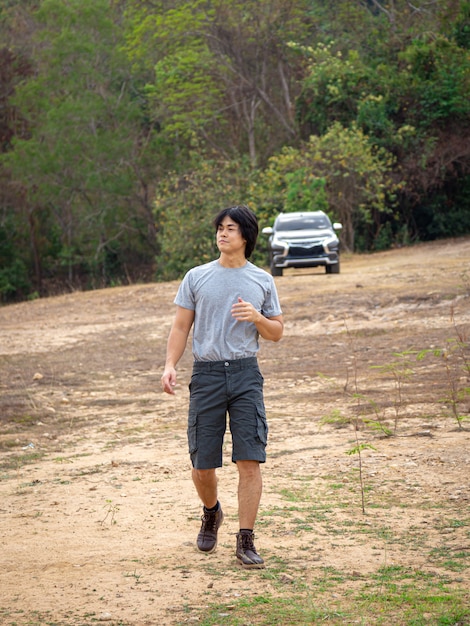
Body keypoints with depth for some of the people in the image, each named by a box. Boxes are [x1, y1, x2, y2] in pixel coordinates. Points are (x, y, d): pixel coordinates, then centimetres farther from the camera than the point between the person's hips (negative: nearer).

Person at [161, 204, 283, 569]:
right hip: (206, 374, 0)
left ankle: (246, 541, -3)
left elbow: (277, 333, 13)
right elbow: (181, 327, 8)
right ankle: (212, 513, 35)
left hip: (245, 374, 0)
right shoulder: (197, 277, 8)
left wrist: (257, 318, -8)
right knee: (203, 466, 3)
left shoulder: (262, 281, 9)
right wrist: (170, 365, -7)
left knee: (250, 459, -10)